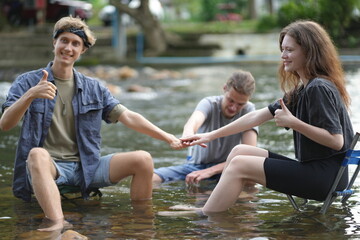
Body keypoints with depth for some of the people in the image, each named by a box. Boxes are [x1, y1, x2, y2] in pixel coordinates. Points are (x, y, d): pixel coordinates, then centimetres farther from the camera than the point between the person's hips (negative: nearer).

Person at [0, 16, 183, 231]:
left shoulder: (93, 88, 14)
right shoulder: (27, 82, 4)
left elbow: (128, 117, 7)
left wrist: (167, 137, -6)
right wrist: (30, 95, -27)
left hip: (86, 167, 4)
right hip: (47, 166, -3)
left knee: (143, 159, -14)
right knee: (38, 154, -39)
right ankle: (58, 224, -56)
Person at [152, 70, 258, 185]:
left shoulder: (248, 110, -12)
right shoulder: (209, 103, -13)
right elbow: (193, 122, -37)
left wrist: (211, 171, -29)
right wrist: (188, 135, -64)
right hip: (196, 165, 0)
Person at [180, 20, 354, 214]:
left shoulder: (319, 88, -15)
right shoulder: (300, 91, 16)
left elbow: (336, 141, -21)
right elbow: (257, 116, 17)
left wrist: (293, 122, -22)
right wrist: (211, 136, 15)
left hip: (325, 175, -10)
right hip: (311, 168, 10)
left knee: (239, 164, -11)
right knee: (240, 151, 7)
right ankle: (214, 209, 2)